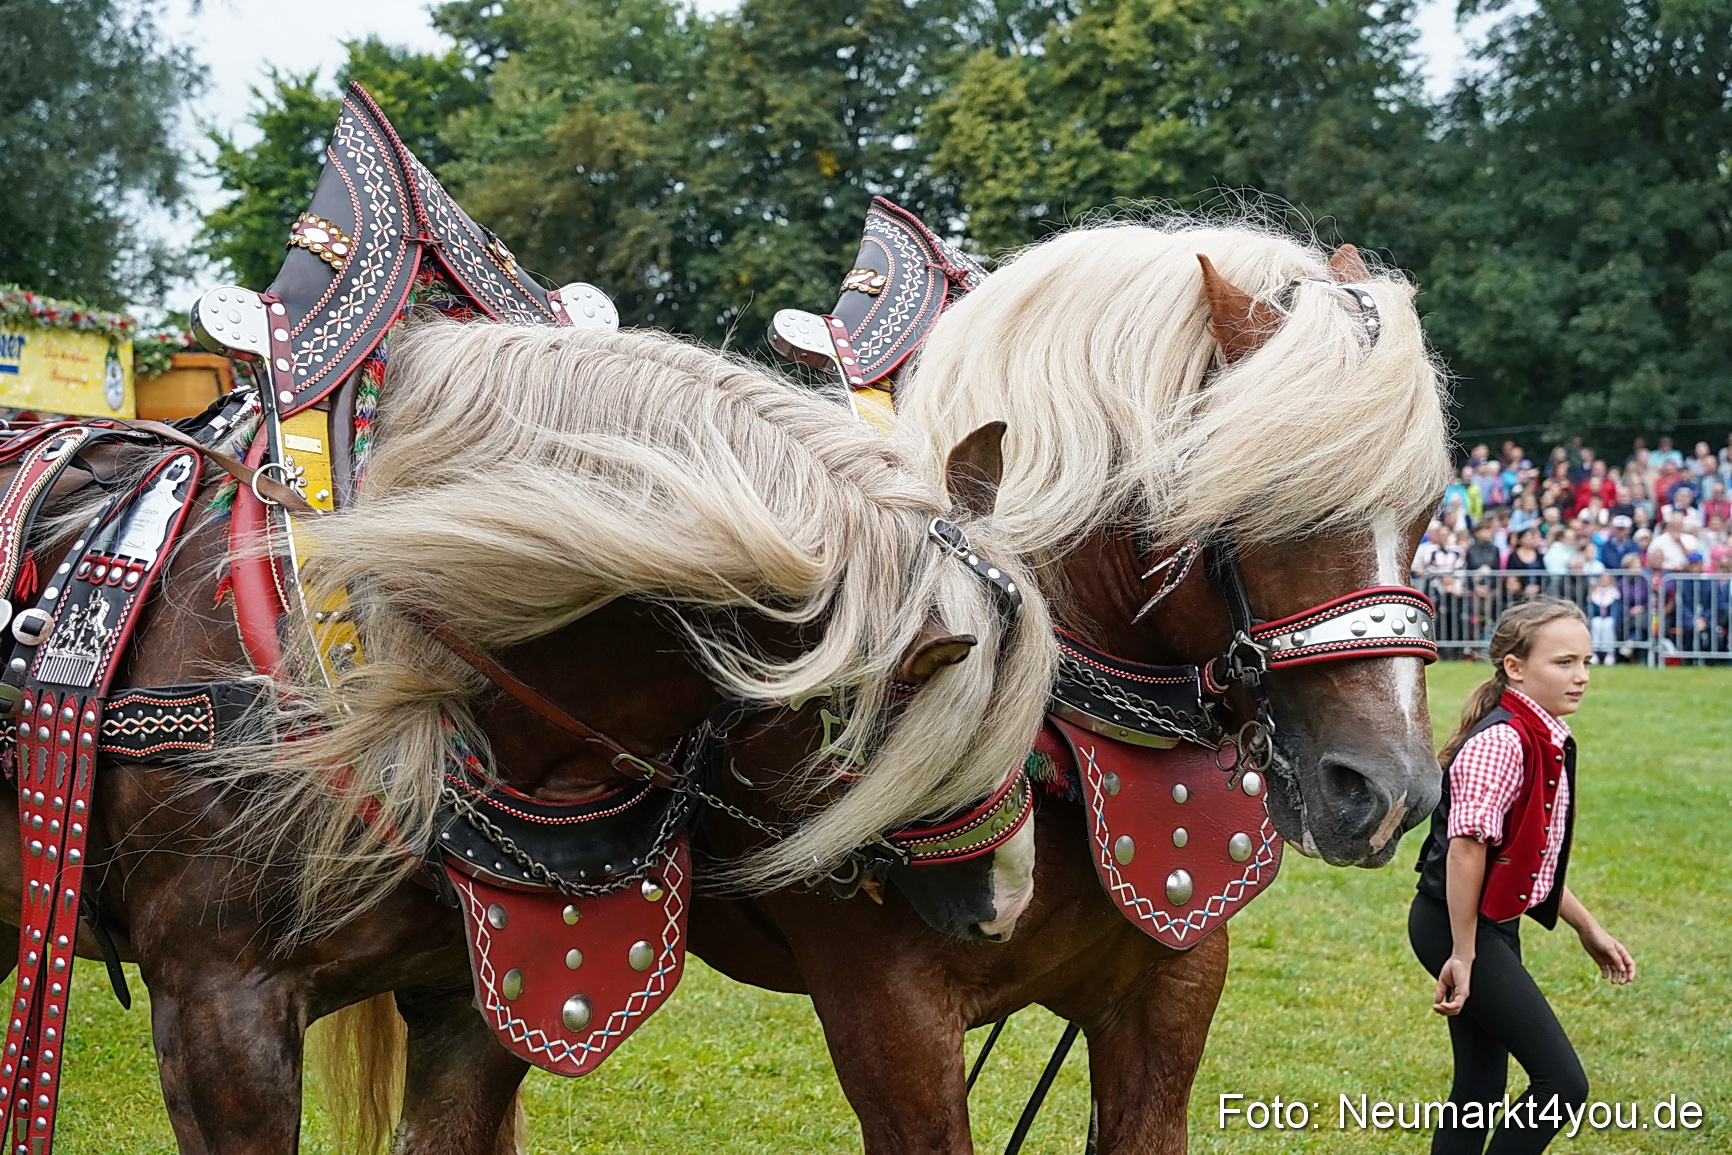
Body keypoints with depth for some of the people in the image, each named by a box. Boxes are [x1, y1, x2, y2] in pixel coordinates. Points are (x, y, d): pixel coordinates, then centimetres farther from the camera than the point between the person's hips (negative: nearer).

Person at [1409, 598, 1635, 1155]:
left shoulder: (1546, 742, 11)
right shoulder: (1500, 743, -21)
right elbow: (1466, 848, -23)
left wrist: (1588, 929, 20)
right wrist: (1463, 956, -22)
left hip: (1494, 924, 10)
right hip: (1455, 923, -10)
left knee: (1480, 1092, 12)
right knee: (1563, 1083, -10)